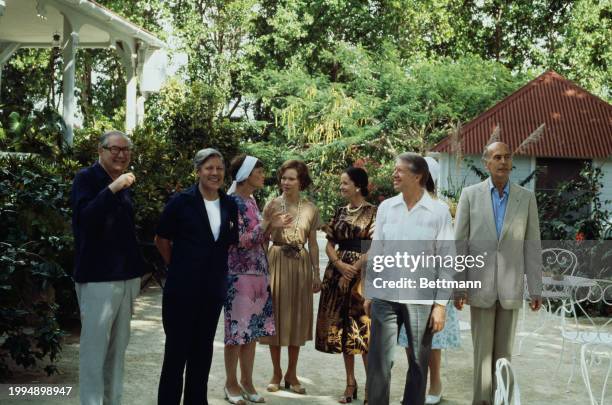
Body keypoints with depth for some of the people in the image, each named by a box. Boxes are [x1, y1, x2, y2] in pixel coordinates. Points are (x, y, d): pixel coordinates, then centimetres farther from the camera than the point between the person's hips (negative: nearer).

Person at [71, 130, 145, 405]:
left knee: (118, 347, 10)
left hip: (127, 276, 7)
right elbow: (83, 219, -21)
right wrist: (112, 189, -27)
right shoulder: (86, 178, -6)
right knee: (94, 347, -6)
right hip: (98, 277, -7)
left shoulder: (125, 184, 16)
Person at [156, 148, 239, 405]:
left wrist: (216, 268, 10)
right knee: (177, 349, 2)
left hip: (213, 289, 5)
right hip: (182, 288, -5)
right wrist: (179, 266, 3)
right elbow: (161, 240, -1)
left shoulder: (229, 206, 5)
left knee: (203, 350, 13)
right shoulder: (182, 201, -8)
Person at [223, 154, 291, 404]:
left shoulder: (251, 201, 13)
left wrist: (272, 227, 1)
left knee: (252, 330, 11)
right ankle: (231, 383, 12)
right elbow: (239, 240, -17)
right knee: (237, 330, 0)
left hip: (257, 273, 8)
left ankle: (247, 381, 20)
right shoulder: (232, 201, -12)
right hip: (239, 274, -8)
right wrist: (267, 224, -20)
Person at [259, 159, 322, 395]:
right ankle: (276, 373, 16)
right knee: (276, 316, 4)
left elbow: (312, 243, 8)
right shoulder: (272, 205, -2)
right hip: (276, 263, -2)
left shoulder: (310, 209, 4)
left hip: (300, 265, 2)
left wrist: (316, 272, 5)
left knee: (297, 317, 7)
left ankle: (292, 373, 18)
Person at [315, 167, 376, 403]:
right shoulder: (340, 212, 11)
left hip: (362, 275, -6)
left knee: (363, 327, -5)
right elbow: (330, 244, 10)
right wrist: (340, 265, -10)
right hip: (338, 272, 6)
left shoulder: (373, 213, -6)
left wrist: (351, 271, -13)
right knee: (343, 327, 8)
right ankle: (350, 382, 17)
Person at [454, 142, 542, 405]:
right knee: (482, 348, -1)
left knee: (503, 350, 6)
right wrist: (456, 286, -9)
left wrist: (536, 290, -2)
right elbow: (459, 244, -3)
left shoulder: (526, 198, 2)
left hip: (510, 287, 1)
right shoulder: (470, 194, -2)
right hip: (480, 285, -1)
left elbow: (531, 246, 2)